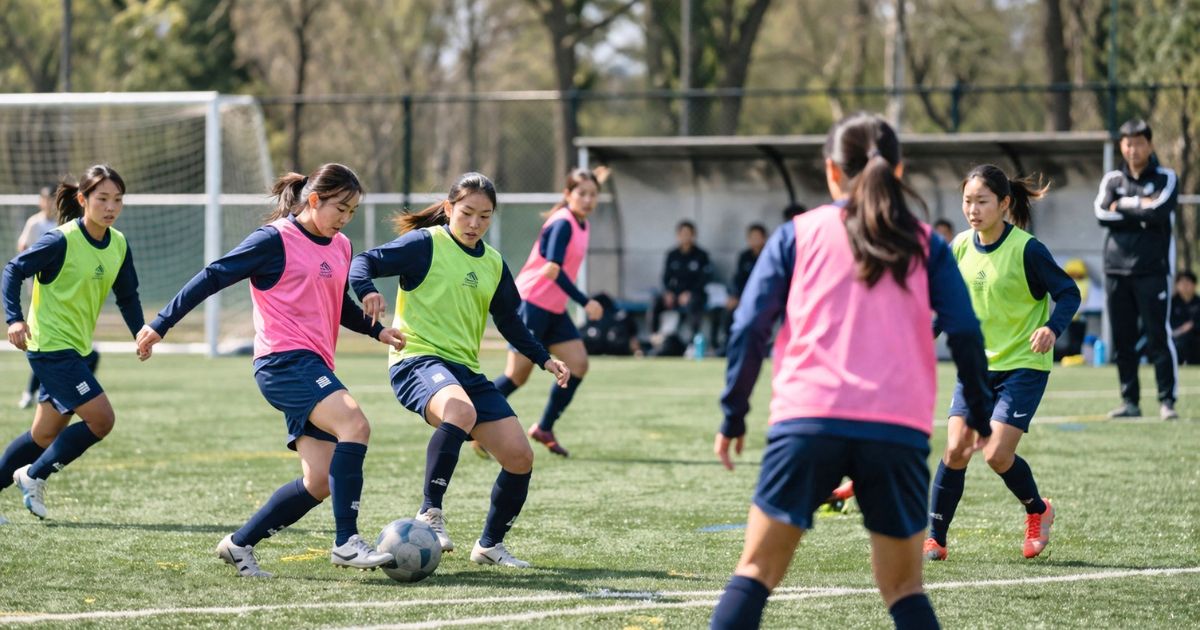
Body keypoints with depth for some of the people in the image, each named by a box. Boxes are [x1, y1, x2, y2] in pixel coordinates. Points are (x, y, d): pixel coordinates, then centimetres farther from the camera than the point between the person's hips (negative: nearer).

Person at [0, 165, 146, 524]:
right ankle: (34, 476, 3)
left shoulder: (119, 245, 5)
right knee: (101, 419, -13)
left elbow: (127, 295, 15)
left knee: (46, 434, 12)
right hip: (51, 346, -8)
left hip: (78, 351, 8)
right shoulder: (62, 241, -16)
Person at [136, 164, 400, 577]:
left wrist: (377, 331, 16)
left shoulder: (340, 248, 17)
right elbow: (215, 276, -5)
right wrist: (162, 324, -7)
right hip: (284, 360, -9)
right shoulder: (277, 240, -6)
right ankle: (346, 542, -27)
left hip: (314, 367, 9)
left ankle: (240, 544, 14)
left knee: (319, 483, -1)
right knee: (354, 425, -28)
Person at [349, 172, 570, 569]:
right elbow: (365, 262, -11)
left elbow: (509, 322, 27)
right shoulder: (426, 243, -4)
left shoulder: (493, 263, 16)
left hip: (466, 370, 7)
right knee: (460, 411, -40)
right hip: (418, 359, -7)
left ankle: (490, 544, 19)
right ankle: (430, 514, -29)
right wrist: (368, 291, -32)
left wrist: (544, 359, 19)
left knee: (520, 457, -1)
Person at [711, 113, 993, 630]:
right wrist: (980, 417, 16)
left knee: (757, 569, 6)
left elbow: (750, 327, 5)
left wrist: (733, 417, 11)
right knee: (903, 587, 10)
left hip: (807, 418, -1)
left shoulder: (797, 234, 10)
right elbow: (965, 334, 6)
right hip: (899, 431, 1)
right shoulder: (925, 245, 13)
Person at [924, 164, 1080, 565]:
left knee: (997, 455, -12)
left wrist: (1052, 328, -29)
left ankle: (1038, 511, 18)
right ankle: (935, 539, 3)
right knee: (955, 449, -7)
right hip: (977, 365, 5)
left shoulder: (1026, 250, -16)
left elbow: (1068, 293, -12)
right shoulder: (961, 247, 1)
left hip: (1023, 365, -5)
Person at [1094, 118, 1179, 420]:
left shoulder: (1166, 178, 4)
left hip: (1152, 269, -4)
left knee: (1159, 336, -8)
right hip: (1117, 270, 4)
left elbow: (1159, 211, -14)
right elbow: (1102, 214, -4)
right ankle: (1130, 401, 10)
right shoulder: (1112, 179, 13)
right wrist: (1141, 209, -8)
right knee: (1122, 339, 4)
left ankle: (1167, 400, -7)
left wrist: (1123, 205, -5)